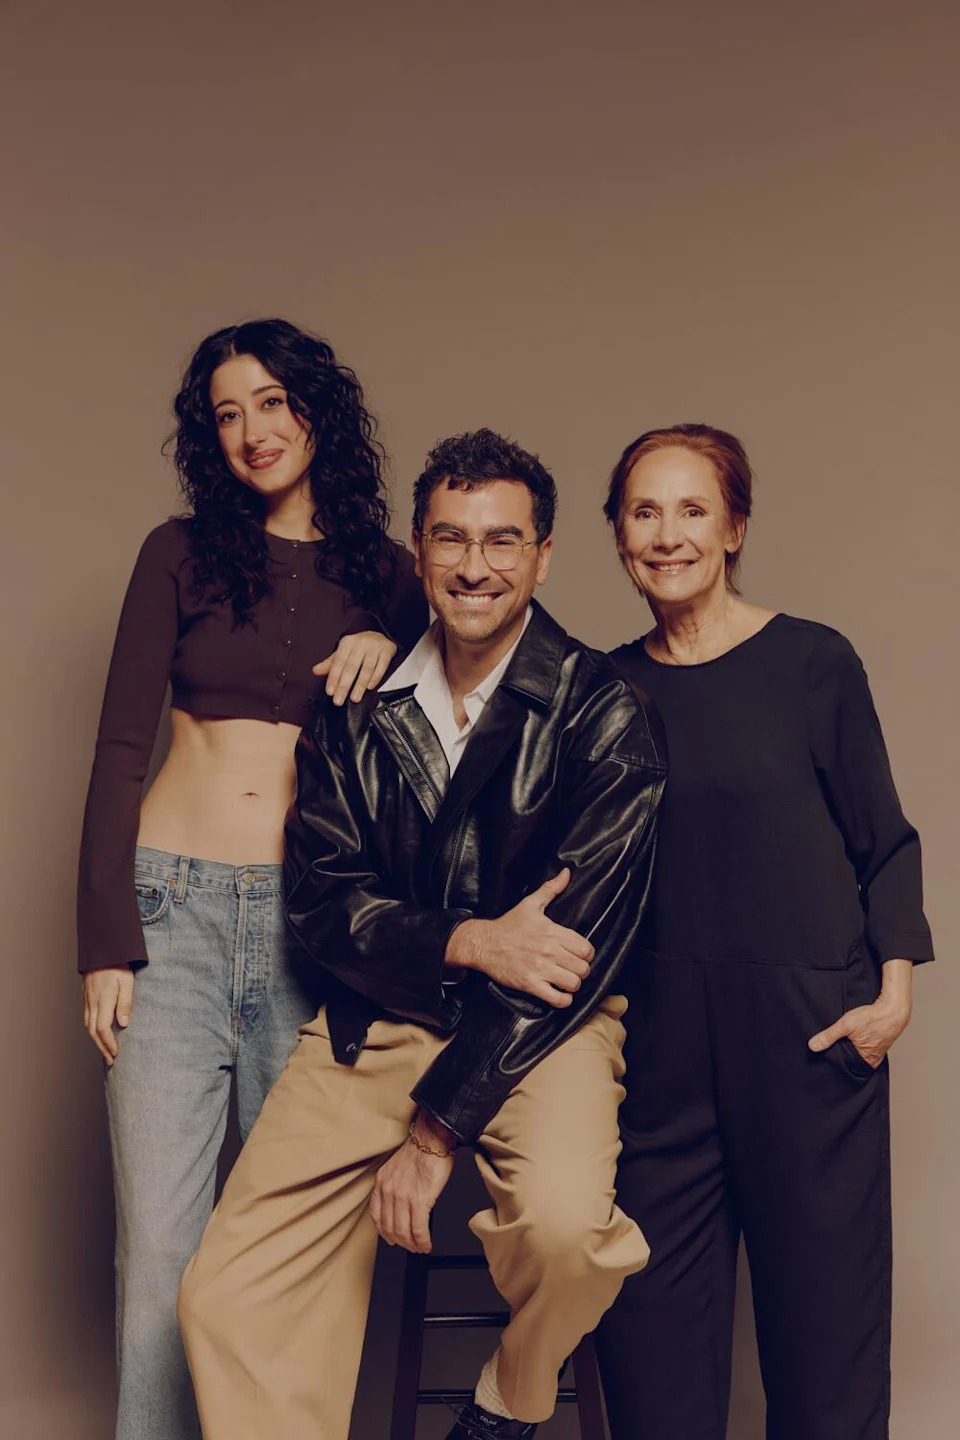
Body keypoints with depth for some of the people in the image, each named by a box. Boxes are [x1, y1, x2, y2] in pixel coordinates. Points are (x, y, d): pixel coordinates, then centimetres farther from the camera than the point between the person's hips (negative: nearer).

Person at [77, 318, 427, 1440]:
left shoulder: (387, 577, 11)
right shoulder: (182, 554, 7)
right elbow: (119, 750, 3)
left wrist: (393, 646, -6)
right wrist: (106, 939, -4)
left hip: (313, 924, 1)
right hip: (174, 908, -1)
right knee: (159, 1240, 0)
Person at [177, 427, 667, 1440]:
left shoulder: (605, 717, -7)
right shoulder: (353, 712, 5)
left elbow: (580, 940, -12)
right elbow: (321, 902, 2)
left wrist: (438, 1127, -15)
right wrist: (471, 941, -17)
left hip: (548, 1024, -2)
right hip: (378, 1017, 3)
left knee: (565, 1225, -31)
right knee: (224, 1298, -10)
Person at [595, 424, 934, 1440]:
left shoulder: (813, 662, -1)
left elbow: (883, 842, 5)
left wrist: (894, 986, -7)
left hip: (806, 1023, -2)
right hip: (658, 1031, 3)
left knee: (824, 1310, 6)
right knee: (651, 1329, 8)